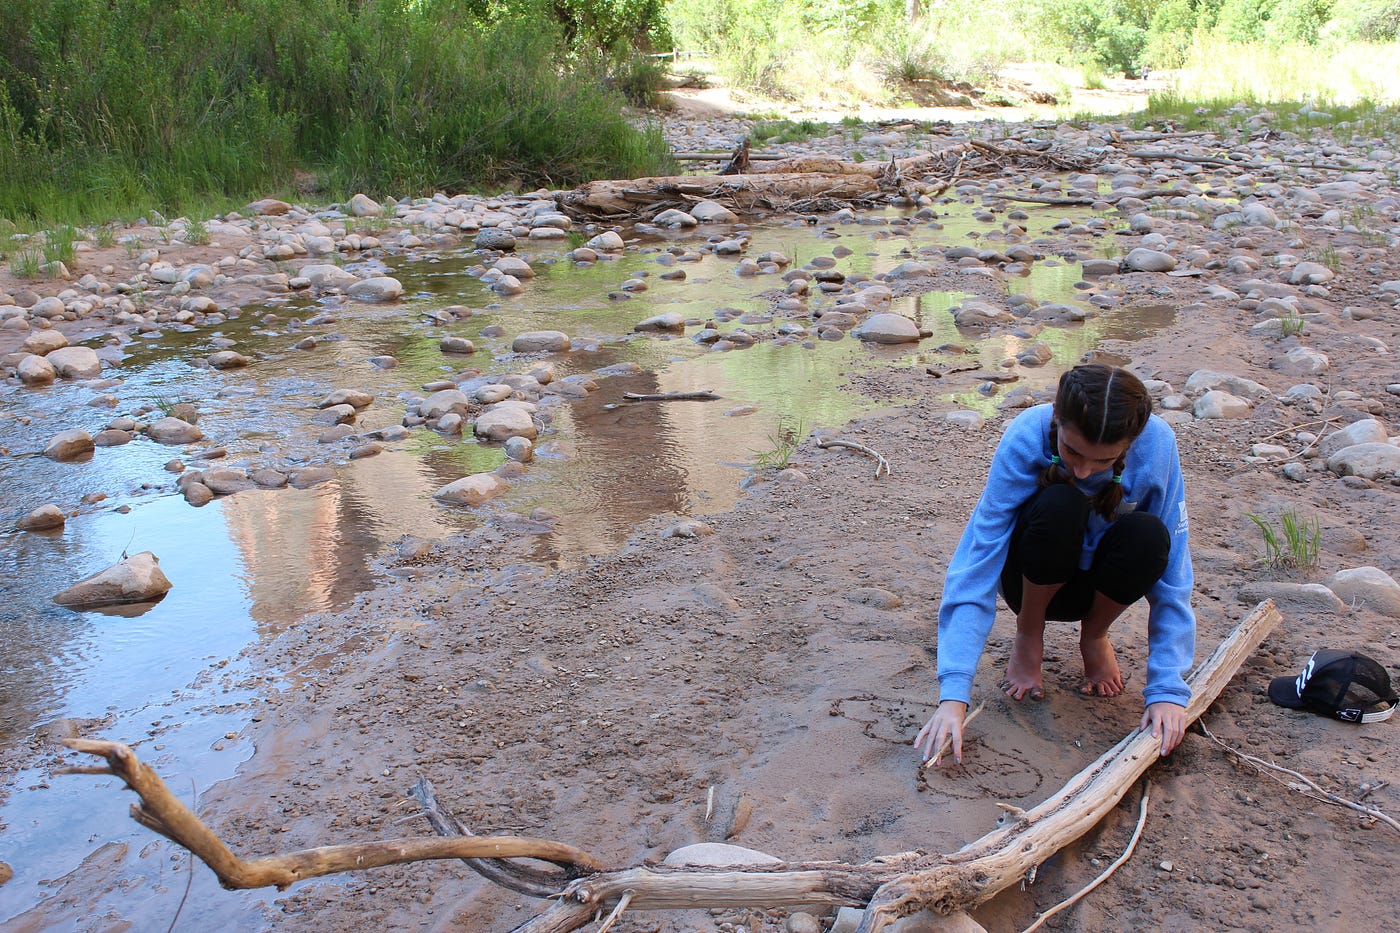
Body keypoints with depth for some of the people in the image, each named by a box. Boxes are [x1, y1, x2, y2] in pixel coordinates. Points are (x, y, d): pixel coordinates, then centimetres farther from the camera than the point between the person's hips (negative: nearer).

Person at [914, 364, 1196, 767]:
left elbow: (1172, 576, -20)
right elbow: (977, 564, -33)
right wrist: (954, 694, -40)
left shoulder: (1156, 444, -25)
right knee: (1060, 504, -35)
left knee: (1147, 535, -33)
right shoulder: (1025, 439, -30)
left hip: (1100, 580, 2)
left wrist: (1167, 689, -27)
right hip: (1037, 580, -2)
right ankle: (1029, 638, -5)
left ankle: (1094, 636, 0)